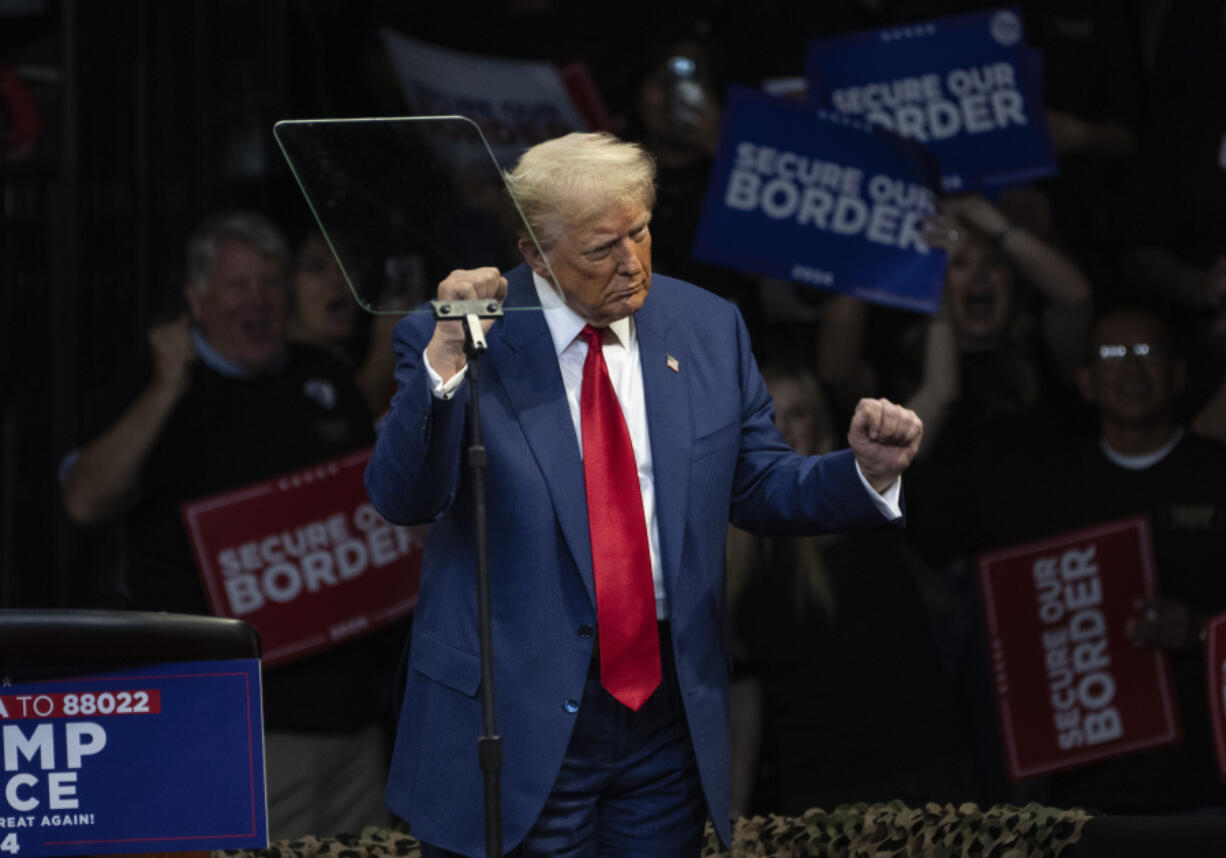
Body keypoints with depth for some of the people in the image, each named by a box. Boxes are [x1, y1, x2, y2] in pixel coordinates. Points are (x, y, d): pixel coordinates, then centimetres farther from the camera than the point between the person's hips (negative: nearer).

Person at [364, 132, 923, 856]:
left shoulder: (709, 328, 6)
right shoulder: (462, 342, -7)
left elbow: (761, 489, 12)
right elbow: (402, 497, -18)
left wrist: (866, 470, -7)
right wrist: (446, 359, -32)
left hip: (669, 710, 4)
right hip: (518, 717, -4)